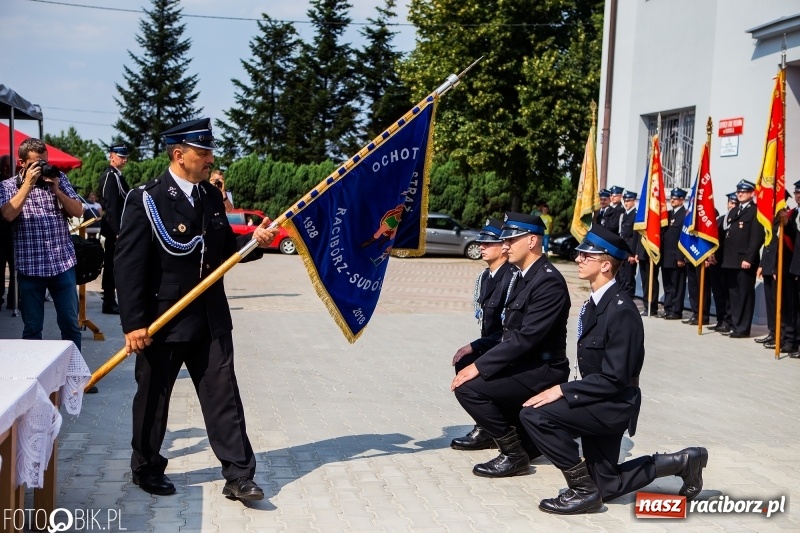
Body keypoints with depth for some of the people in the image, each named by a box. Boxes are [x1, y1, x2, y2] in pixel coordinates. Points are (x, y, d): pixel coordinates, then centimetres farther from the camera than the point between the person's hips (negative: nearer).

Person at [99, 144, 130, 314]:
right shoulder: (111, 176, -15)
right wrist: (118, 230, -24)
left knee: (112, 265, 14)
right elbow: (111, 206, -22)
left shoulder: (113, 175, 16)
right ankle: (110, 303, -2)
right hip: (115, 227, -10)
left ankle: (109, 301, 20)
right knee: (114, 265, -6)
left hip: (114, 228, 10)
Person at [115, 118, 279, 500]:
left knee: (223, 395, 5)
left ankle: (238, 476, 11)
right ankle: (146, 469, 31)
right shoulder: (147, 200, -12)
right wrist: (133, 323, -19)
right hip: (163, 320, -5)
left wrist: (253, 241, -6)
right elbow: (129, 264, -15)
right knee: (153, 398, 11)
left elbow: (224, 250, 16)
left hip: (211, 319, 5)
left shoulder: (211, 196, 8)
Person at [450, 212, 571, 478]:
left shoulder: (549, 281, -19)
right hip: (523, 363, 10)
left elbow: (526, 337, -25)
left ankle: (515, 453, -4)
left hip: (542, 371, -10)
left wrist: (479, 366, -25)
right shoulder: (522, 276, 10)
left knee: (468, 388, -20)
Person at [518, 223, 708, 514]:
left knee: (535, 414, -24)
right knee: (607, 487, 18)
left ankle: (583, 489, -10)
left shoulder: (621, 311, -23)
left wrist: (563, 391, -25)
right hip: (601, 402, 10)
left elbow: (614, 378, -26)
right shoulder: (595, 302, 7)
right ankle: (682, 462, 31)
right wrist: (568, 391, 1)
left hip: (614, 405, -10)